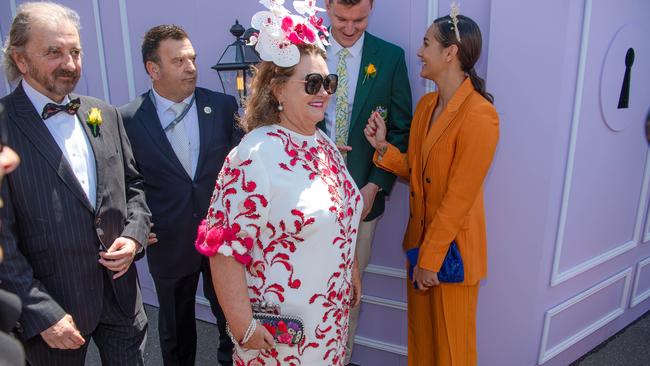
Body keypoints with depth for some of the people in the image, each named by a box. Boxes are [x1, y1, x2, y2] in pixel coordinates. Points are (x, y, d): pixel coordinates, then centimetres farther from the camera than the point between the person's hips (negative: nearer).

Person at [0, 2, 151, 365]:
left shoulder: (105, 114, 3)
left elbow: (132, 184, 12)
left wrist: (134, 235, -5)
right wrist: (43, 314, -15)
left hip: (121, 292, 4)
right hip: (54, 309, -4)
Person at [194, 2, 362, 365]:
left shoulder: (324, 143, 1)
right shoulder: (254, 156, -24)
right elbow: (225, 248, -22)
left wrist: (352, 274, 17)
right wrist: (245, 329, -18)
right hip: (281, 326, -7)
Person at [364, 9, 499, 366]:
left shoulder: (479, 115, -21)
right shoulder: (426, 104, 4)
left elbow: (459, 197, -21)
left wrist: (431, 258, -16)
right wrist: (382, 146, -6)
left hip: (453, 248, -7)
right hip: (421, 237, 7)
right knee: (420, 333, 23)